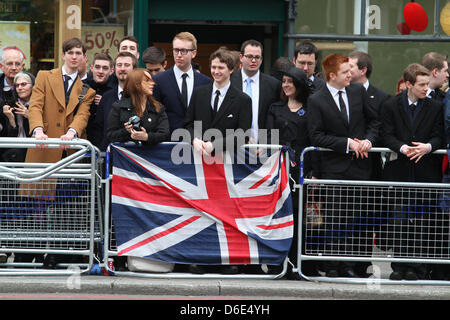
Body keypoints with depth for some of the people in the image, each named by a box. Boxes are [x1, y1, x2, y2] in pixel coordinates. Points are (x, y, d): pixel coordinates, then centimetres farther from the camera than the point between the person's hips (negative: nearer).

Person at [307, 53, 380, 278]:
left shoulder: (358, 92, 6)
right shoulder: (317, 100, -5)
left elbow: (373, 120, 15)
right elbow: (316, 136, -9)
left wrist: (368, 140, -4)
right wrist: (347, 143, -14)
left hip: (359, 166, 3)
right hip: (333, 168, -3)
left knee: (356, 217, 3)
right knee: (333, 220, -2)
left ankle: (349, 265, 10)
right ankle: (331, 266, 5)